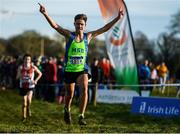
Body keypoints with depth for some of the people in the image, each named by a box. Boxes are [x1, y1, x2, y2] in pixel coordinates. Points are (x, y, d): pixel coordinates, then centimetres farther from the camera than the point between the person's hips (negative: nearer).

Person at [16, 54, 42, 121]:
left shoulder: (33, 67, -2)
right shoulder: (21, 67, -4)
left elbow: (40, 74, 12)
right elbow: (17, 77, -7)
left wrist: (36, 80, 1)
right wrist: (21, 75, -27)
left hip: (30, 86, -1)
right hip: (23, 86, 1)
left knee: (29, 99, -22)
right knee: (24, 102, 0)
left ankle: (28, 108, 9)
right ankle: (24, 116, 12)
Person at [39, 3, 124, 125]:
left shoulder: (88, 36, 2)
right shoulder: (69, 35, -4)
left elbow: (104, 29, 3)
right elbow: (55, 26, -16)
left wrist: (117, 18, -4)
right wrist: (45, 14, -30)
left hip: (82, 69, 0)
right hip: (69, 69, 0)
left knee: (84, 89, -25)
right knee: (70, 94, 11)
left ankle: (81, 116, -19)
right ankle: (67, 110, 45)